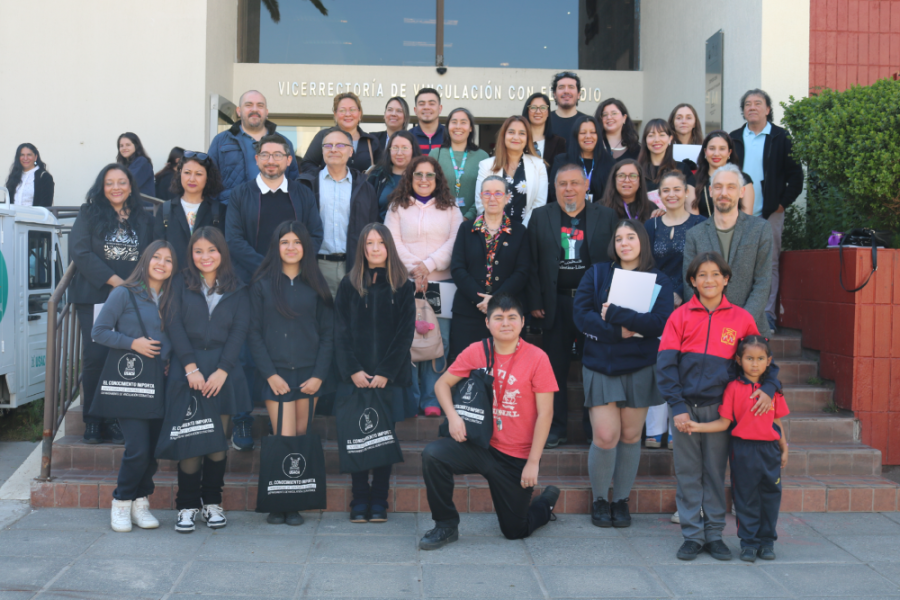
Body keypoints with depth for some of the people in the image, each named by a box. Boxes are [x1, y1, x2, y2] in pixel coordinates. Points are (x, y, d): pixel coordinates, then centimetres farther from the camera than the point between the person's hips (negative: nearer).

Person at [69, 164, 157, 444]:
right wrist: (115, 281, -11)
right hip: (95, 296, -1)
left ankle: (115, 421, 4)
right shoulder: (89, 213, 7)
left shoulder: (143, 219, 13)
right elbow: (80, 251, -3)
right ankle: (93, 422, 4)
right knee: (96, 356, -7)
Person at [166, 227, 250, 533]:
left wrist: (222, 370, -9)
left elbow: (239, 330, 2)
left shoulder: (237, 289, 9)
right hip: (188, 370, -1)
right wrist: (191, 368, -10)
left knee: (218, 439, 2)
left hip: (223, 372, 1)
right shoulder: (181, 283, 8)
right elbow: (174, 325, 1)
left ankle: (212, 502, 15)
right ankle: (187, 505, 7)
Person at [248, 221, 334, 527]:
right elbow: (254, 333, 2)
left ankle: (294, 504, 10)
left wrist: (319, 375, -4)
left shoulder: (315, 285, 8)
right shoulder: (263, 284, 5)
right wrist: (270, 373, -8)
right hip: (277, 373, -2)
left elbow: (327, 334, 6)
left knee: (301, 436, 3)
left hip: (309, 372, 2)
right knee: (285, 439, -9)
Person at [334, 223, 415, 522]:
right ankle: (359, 500, 7)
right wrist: (353, 370, -8)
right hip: (355, 375, 1)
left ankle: (379, 501, 8)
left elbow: (405, 333, 0)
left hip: (390, 376, -1)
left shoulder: (402, 287, 5)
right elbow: (341, 332, 4)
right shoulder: (349, 285, 8)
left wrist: (385, 372, -9)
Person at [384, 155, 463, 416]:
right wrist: (413, 268, -10)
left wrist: (428, 266, -9)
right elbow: (393, 242, 3)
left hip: (441, 283, 1)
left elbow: (454, 243, 2)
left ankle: (432, 400, 2)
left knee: (439, 341, -5)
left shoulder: (450, 209, 15)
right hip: (405, 282, 0)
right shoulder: (397, 208, 14)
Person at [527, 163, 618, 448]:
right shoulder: (541, 217, 7)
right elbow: (533, 264, 4)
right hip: (556, 303, 1)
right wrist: (535, 302, -3)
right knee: (556, 368, 5)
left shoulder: (606, 216, 5)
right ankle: (557, 428, 15)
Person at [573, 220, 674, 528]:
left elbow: (661, 322, -11)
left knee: (630, 436, 6)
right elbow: (581, 314, -5)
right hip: (600, 365, -1)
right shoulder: (597, 273, 5)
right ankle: (599, 500, 14)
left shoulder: (658, 280, 4)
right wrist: (619, 331, -16)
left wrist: (615, 314, -17)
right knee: (605, 436, -7)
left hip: (640, 367, 1)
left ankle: (621, 500, 23)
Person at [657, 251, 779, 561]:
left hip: (719, 406, 1)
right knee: (687, 473, 5)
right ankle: (692, 535, 15)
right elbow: (666, 364, -3)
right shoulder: (681, 316, 1)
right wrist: (677, 406, -11)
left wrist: (768, 388, -6)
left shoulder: (741, 318, 4)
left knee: (715, 473, 8)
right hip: (685, 406, 0)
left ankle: (714, 533, 20)